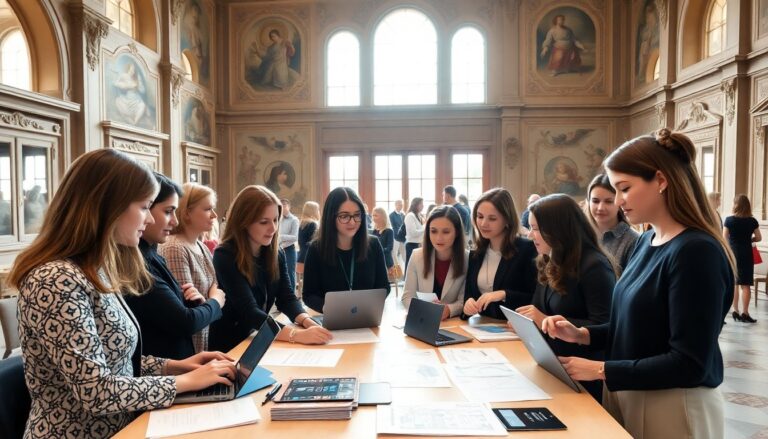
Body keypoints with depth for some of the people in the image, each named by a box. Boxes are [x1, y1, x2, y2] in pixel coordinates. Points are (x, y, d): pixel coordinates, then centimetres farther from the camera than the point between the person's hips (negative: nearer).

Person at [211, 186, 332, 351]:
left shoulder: (276, 253, 1)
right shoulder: (225, 256, -18)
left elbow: (287, 298, -3)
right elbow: (249, 311, -26)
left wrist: (308, 322, -23)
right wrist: (297, 335, -37)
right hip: (229, 347, -5)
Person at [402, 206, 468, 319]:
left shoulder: (467, 259, -7)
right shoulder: (417, 256, -3)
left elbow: (464, 301, -5)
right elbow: (407, 297, -1)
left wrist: (449, 310, -25)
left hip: (453, 322, 0)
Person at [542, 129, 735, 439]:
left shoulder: (697, 251, -22)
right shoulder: (646, 242, 3)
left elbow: (689, 364, -23)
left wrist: (601, 370, -21)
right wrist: (582, 335, -4)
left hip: (674, 408, -7)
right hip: (626, 395, 7)